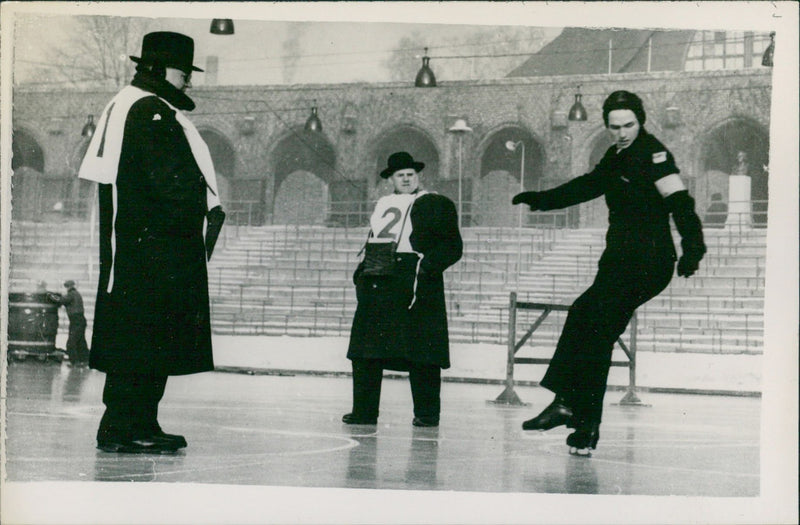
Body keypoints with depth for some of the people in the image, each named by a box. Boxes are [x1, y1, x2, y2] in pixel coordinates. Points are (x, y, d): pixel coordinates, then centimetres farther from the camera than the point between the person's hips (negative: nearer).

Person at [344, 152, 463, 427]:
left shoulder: (436, 205, 4)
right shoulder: (382, 205, 23)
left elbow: (453, 247, -2)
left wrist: (427, 265, -16)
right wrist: (362, 271, 14)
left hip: (415, 286, -6)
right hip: (376, 285, 6)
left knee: (420, 352, -5)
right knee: (365, 351, 4)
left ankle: (426, 413, 3)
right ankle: (364, 410, 11)